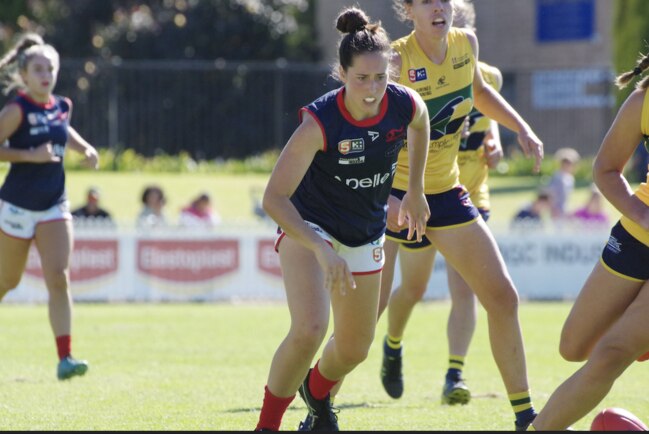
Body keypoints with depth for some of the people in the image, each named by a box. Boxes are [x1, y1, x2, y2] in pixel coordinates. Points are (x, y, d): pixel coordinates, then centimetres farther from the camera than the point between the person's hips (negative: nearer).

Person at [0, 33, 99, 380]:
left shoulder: (62, 107, 5)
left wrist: (84, 148, 11)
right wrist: (31, 155, -25)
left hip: (54, 207, 4)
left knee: (59, 279, -11)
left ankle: (65, 357, -16)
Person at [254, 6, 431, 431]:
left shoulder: (407, 106, -19)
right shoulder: (319, 122, -31)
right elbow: (274, 197, -30)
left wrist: (415, 191, 15)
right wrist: (321, 249, -41)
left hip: (366, 235, 5)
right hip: (309, 227, -5)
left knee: (355, 348, 15)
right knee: (309, 330, -28)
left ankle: (317, 395, 51)